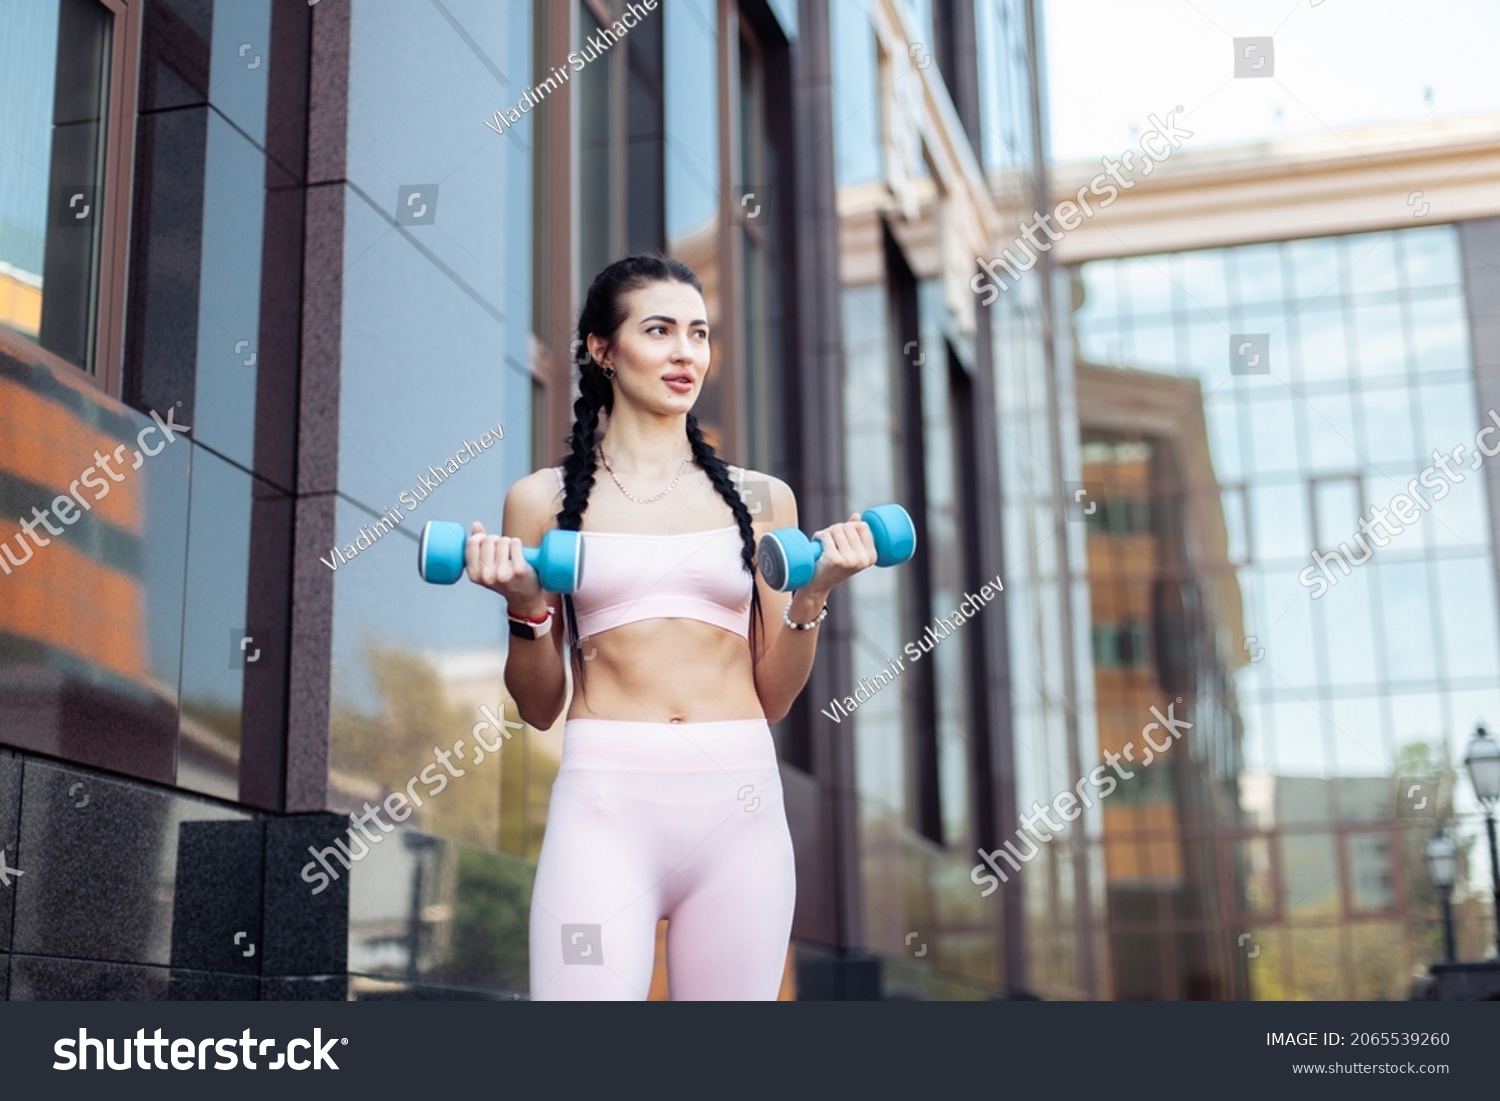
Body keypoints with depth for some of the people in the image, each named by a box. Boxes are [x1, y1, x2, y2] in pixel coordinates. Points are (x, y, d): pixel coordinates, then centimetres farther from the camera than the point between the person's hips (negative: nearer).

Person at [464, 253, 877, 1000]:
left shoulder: (759, 500, 13)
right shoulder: (543, 500, 8)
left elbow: (772, 697, 13)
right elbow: (539, 707, 9)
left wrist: (813, 595, -2)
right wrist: (525, 608, -7)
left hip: (738, 805, 2)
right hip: (605, 804, -2)